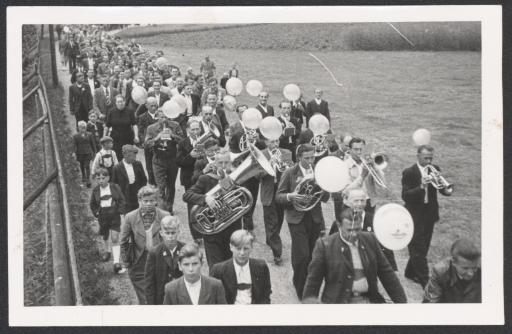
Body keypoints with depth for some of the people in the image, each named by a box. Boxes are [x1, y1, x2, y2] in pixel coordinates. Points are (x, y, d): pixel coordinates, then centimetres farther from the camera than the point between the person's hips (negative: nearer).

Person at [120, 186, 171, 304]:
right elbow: (123, 242, 4)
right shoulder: (130, 217, -6)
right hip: (139, 262, 0)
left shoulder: (164, 216, -6)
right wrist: (126, 262, 4)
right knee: (144, 299, 2)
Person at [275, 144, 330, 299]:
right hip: (297, 219, -4)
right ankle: (301, 289, 9)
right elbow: (278, 197, -3)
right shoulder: (290, 173, -3)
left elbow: (326, 198, 7)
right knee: (302, 255, -9)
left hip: (315, 218, 4)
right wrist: (290, 196, -24)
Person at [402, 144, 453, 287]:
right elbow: (405, 196, -19)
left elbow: (441, 187, -2)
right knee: (418, 249, -3)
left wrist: (446, 190, -25)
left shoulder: (435, 169, 4)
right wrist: (421, 187, -32)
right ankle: (424, 280, 3)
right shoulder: (408, 172, -12)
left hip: (430, 214, 6)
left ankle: (411, 272, 34)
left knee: (423, 247, 16)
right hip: (415, 215, -6)